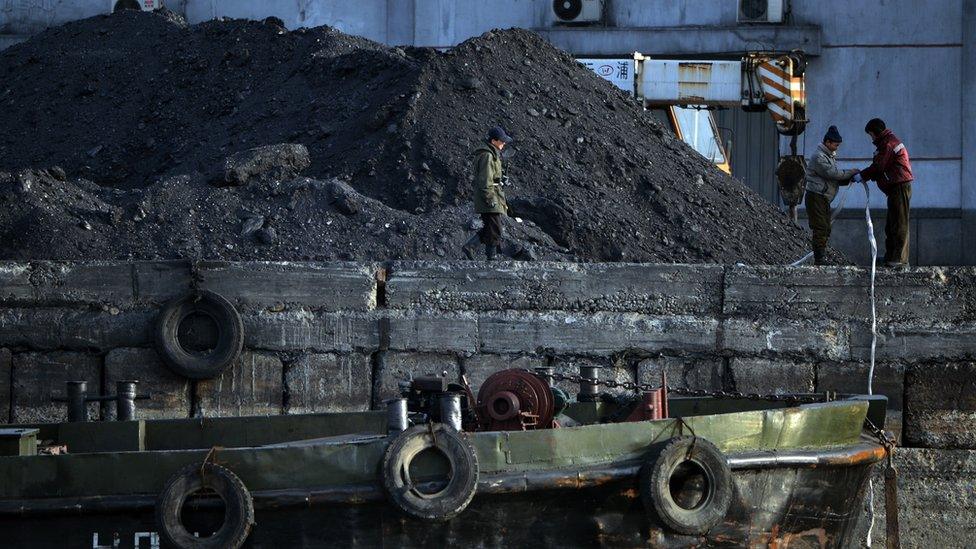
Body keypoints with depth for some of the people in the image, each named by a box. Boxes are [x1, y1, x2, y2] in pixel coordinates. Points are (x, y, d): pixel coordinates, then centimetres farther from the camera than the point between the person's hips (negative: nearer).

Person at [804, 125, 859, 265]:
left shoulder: (830, 156, 19)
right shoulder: (819, 157, -15)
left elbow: (835, 177, 17)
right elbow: (833, 173, -22)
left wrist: (849, 179, -1)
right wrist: (851, 173, -11)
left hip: (824, 198, 10)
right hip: (816, 197, -10)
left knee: (826, 229, 11)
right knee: (820, 229, -14)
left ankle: (822, 258, 15)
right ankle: (819, 259, -16)